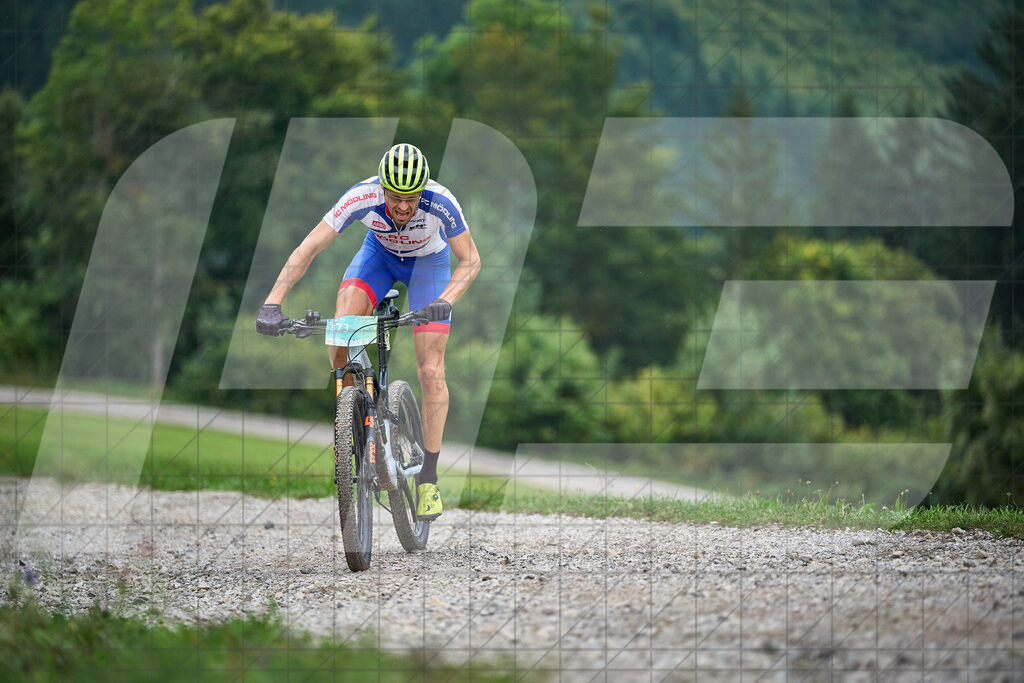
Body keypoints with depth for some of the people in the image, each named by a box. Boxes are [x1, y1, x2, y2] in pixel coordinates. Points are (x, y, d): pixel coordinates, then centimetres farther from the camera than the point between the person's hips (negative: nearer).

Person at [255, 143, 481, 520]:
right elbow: (308, 248, -34)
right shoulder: (362, 197, -36)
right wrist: (271, 304, -44)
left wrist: (445, 301, -44)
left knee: (431, 372, -9)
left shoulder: (441, 203, -37)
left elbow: (470, 260, -25)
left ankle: (428, 479, 2)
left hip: (429, 261, -1)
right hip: (380, 253, 1)